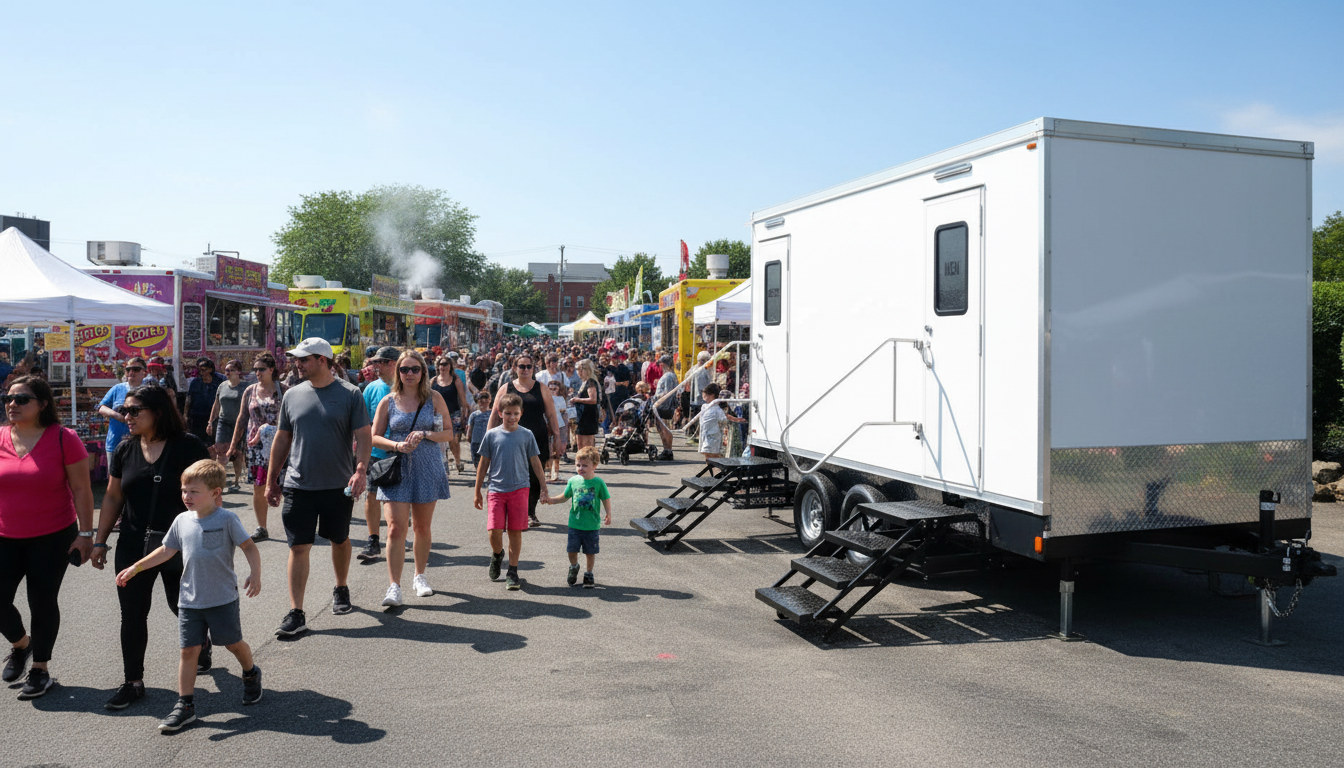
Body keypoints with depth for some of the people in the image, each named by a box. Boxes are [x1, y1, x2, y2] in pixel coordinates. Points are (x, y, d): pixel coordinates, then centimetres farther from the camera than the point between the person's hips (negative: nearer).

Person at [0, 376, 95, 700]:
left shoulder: (63, 439, -10)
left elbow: (81, 489, -8)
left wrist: (85, 533, -10)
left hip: (52, 538, -3)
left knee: (42, 601, 3)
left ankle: (40, 669, 22)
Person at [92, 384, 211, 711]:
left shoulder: (188, 446, -10)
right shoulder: (125, 450, 4)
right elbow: (113, 497, 11)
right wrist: (100, 541, 10)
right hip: (134, 546, 4)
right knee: (132, 614, 4)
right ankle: (133, 682, 16)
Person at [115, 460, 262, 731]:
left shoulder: (227, 519, -10)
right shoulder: (182, 521, 4)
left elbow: (249, 547, -9)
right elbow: (166, 551, 16)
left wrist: (255, 574, -21)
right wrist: (135, 568, 15)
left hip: (223, 599, -4)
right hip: (190, 600, 4)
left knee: (233, 643, 10)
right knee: (188, 650, 3)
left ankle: (251, 674, 38)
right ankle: (185, 704, 11)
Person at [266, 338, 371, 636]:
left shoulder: (349, 394, -4)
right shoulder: (292, 395, 5)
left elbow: (362, 436, -6)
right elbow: (281, 439, 11)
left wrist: (360, 470, -20)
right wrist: (272, 479, 11)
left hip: (339, 485, -1)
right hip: (298, 485, 2)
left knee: (340, 540, 15)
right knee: (299, 547, -1)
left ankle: (341, 589, 39)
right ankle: (296, 613, 3)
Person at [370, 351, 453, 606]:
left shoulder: (434, 398, 4)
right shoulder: (388, 401, 3)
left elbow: (448, 432, 4)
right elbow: (375, 437, 5)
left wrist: (425, 434, -14)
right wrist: (397, 445, -13)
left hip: (427, 469, 1)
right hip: (396, 469, -1)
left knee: (422, 527, 11)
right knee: (396, 528, -11)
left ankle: (419, 576, 30)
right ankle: (394, 586, -9)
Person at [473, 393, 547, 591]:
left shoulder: (526, 435, 4)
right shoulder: (492, 435, 3)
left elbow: (535, 463, 9)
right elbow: (483, 464, 9)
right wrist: (477, 491, 10)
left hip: (520, 489, 0)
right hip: (497, 489, 0)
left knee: (515, 531, 1)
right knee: (494, 532, -8)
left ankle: (512, 572, 13)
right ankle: (497, 555, 25)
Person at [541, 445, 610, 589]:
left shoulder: (599, 482, -7)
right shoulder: (573, 481, 0)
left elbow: (606, 499, 1)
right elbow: (565, 497, 13)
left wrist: (608, 515, -9)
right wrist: (551, 500, 1)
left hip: (592, 525, -2)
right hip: (575, 524, 2)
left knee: (590, 551, 8)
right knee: (572, 550, 3)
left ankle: (589, 574, 28)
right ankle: (574, 567, 33)